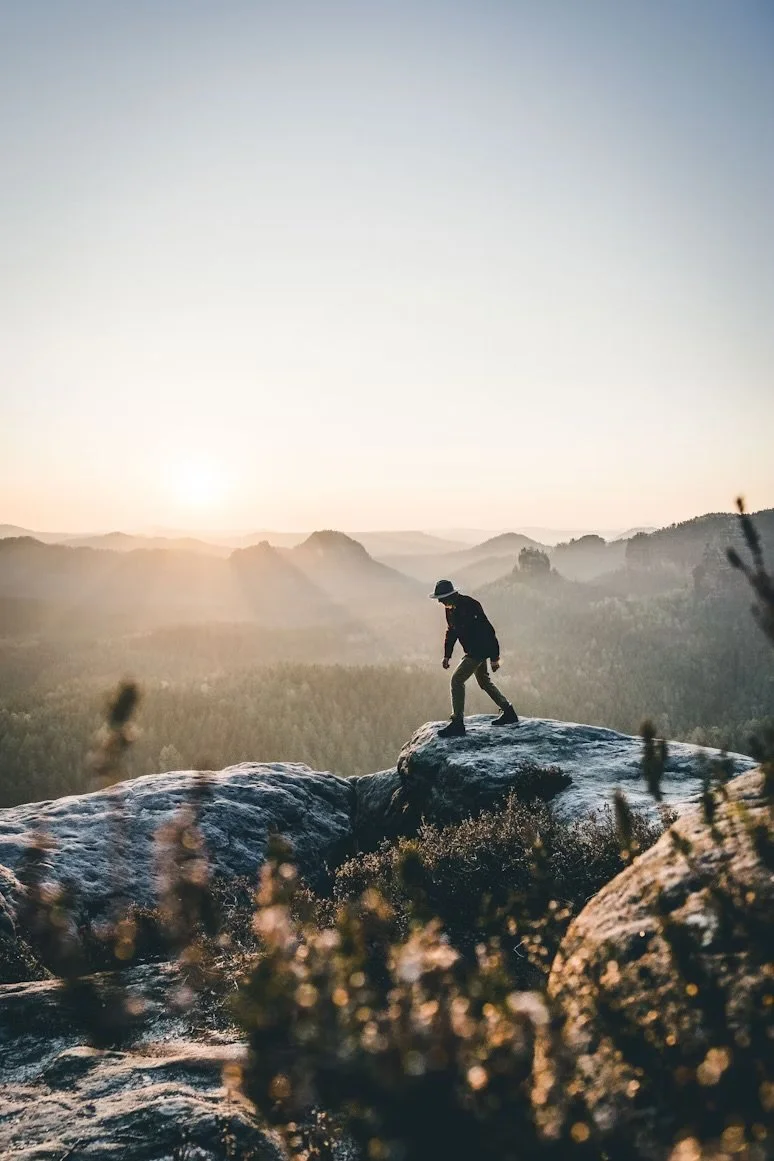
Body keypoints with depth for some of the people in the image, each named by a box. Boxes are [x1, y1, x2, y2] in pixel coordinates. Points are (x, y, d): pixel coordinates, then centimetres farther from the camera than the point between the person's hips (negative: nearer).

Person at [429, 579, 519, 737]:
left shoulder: (469, 606, -25)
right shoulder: (451, 609, 2)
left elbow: (488, 630, -23)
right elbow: (451, 632, 17)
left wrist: (494, 658, -21)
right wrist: (447, 655, 12)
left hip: (480, 650, -10)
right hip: (474, 651, 10)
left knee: (457, 680, -14)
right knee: (484, 681, 21)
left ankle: (457, 723, -11)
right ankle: (509, 714, 33)